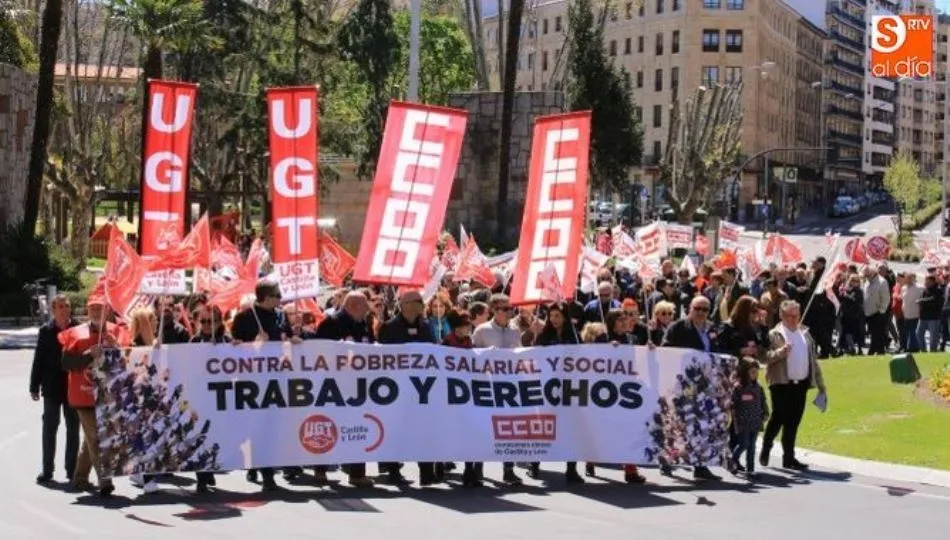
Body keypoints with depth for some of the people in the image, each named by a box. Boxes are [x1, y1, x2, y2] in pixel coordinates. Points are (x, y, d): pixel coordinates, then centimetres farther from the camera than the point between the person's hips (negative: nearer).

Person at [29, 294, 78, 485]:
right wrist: (34, 386, 0)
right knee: (49, 428, 7)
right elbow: (39, 359, 1)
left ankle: (72, 468, 16)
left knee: (73, 429, 7)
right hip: (52, 387, 1)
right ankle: (47, 469, 14)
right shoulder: (46, 331, -1)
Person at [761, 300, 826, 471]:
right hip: (781, 384, -5)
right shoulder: (774, 335, -4)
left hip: (801, 383, 5)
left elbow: (813, 359, 16)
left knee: (793, 421, 7)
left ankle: (789, 458, 12)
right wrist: (780, 352, -30)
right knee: (778, 419, -2)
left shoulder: (805, 333, 13)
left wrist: (820, 384, 14)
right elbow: (765, 357, -14)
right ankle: (765, 450, 19)